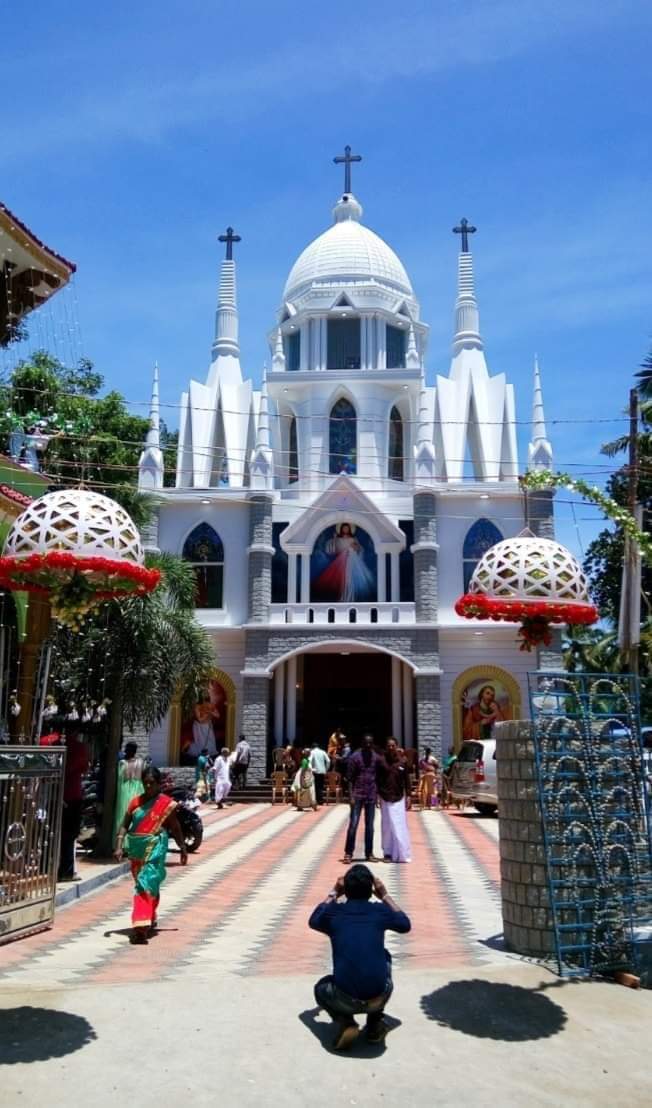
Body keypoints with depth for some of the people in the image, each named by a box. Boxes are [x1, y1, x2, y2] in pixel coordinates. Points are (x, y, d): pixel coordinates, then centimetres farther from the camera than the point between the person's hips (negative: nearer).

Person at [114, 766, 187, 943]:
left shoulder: (167, 804, -4)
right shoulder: (135, 802, 3)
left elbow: (175, 828, 5)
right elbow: (125, 826, 4)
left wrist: (183, 848, 11)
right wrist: (119, 847, -7)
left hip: (155, 850, -4)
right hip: (137, 850, 4)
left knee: (147, 883, -14)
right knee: (143, 884, 17)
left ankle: (141, 925, -15)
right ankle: (150, 920, 35)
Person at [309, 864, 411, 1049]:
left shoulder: (334, 912, 5)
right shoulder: (381, 911, 5)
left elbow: (313, 921, 30)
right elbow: (406, 925, 28)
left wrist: (333, 893, 36)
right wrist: (385, 896, 33)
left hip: (344, 999, -1)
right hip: (378, 997, 1)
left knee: (321, 987, 35)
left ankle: (344, 1023, 6)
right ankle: (375, 1025, 26)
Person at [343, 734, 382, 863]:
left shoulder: (376, 758, 5)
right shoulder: (355, 757, -5)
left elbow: (378, 776, 12)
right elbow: (350, 778, -6)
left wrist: (378, 794, 7)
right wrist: (351, 796, -13)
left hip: (371, 795, 4)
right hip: (358, 794, -3)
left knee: (370, 826, 9)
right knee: (353, 824, -4)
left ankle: (369, 853, 16)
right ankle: (348, 853, 3)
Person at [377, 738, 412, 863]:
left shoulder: (402, 761, 1)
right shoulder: (381, 761, -3)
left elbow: (406, 779, 5)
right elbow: (377, 779, -1)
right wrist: (376, 795, -5)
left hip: (399, 798, 1)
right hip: (385, 798, -1)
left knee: (400, 825, -1)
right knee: (387, 825, 5)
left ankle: (402, 853, 8)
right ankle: (388, 853, 13)